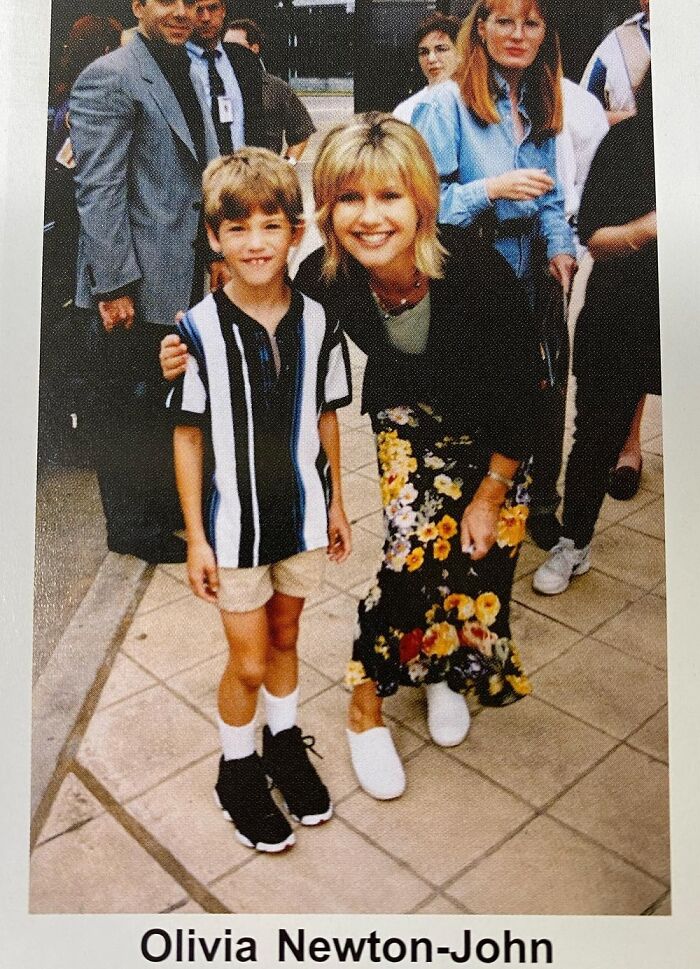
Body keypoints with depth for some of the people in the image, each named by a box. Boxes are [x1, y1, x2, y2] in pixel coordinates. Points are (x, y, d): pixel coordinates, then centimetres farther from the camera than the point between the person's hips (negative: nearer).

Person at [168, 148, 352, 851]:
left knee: (284, 637, 21)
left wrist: (336, 503, 10)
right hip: (234, 522, -3)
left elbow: (324, 418, 5)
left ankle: (285, 743, 45)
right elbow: (187, 437, -9)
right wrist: (195, 537, -8)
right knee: (248, 661, 8)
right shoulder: (198, 330, -15)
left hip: (303, 514, 3)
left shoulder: (316, 323, -6)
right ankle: (237, 771, 34)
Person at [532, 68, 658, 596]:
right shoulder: (627, 140, -2)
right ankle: (574, 544, 30)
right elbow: (593, 239, -4)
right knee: (597, 435, 11)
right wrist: (643, 230, -23)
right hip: (619, 322, 0)